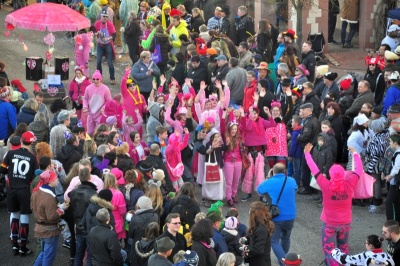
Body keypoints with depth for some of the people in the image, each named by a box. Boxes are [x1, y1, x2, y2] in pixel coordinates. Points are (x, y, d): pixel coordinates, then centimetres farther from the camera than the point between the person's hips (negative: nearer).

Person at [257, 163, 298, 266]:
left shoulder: (268, 183, -9)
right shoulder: (291, 181, -1)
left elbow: (259, 189, 10)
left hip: (275, 218, -4)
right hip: (290, 217, 4)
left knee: (274, 241, 1)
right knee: (285, 238, 23)